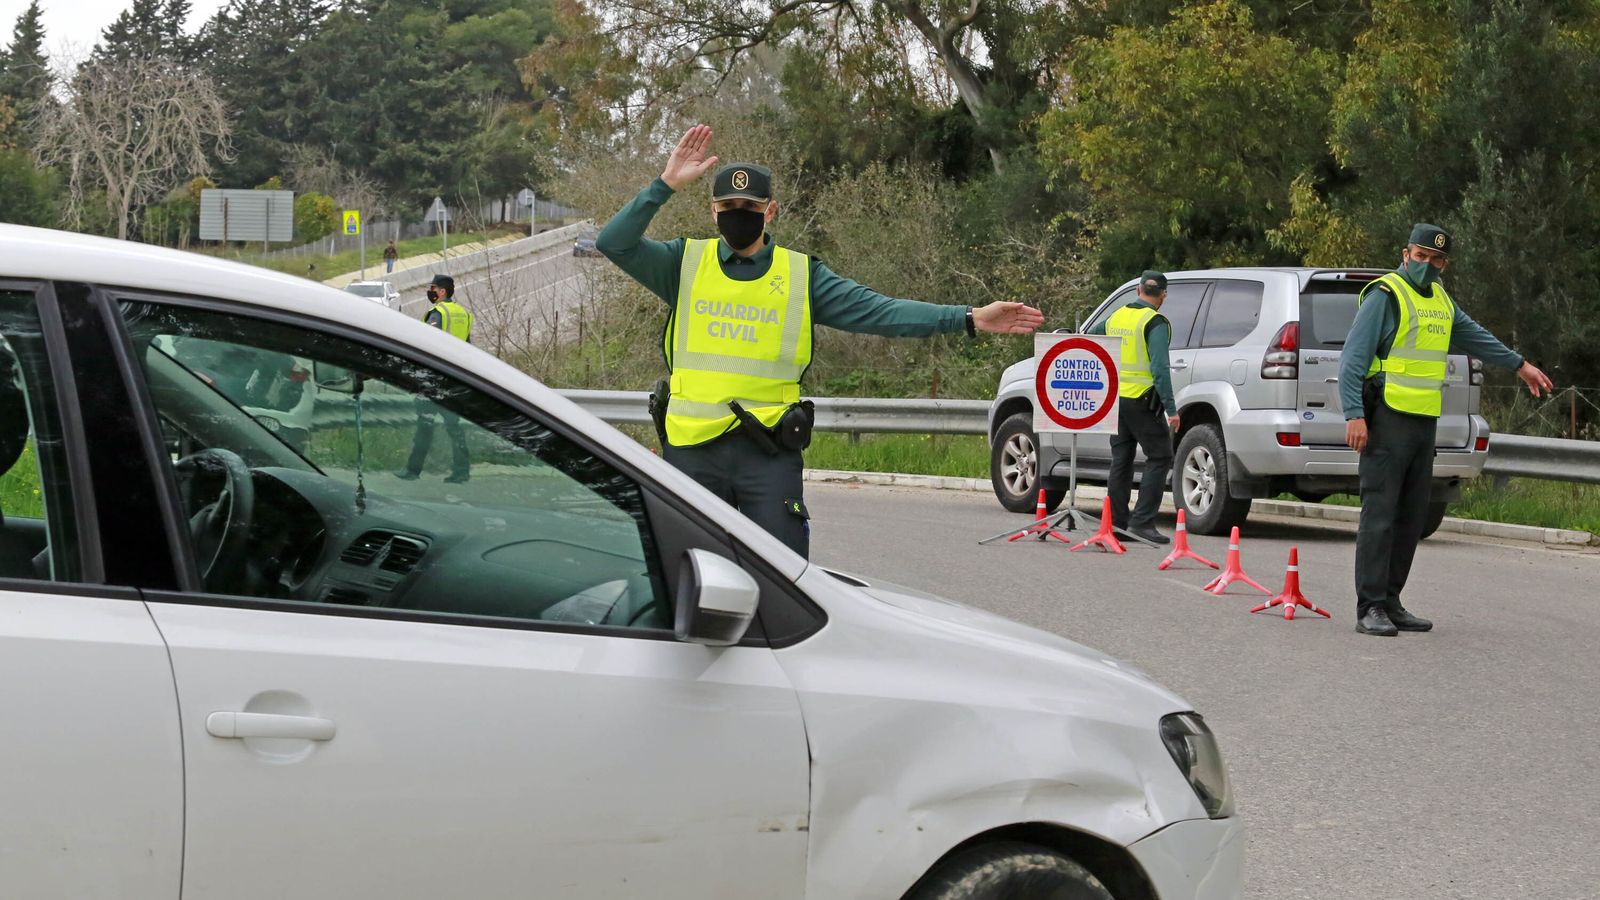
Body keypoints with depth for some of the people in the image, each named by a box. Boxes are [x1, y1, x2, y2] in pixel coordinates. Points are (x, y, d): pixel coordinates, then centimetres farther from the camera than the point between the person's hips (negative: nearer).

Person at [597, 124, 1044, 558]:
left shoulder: (801, 275, 5)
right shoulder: (685, 263, 6)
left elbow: (877, 310, -2)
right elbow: (614, 242, -5)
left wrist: (969, 319, -12)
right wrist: (666, 185, -15)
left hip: (768, 448, -1)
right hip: (691, 448, 1)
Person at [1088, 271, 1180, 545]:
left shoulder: (1115, 318, 11)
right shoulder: (1156, 323, -10)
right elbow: (1159, 368, -19)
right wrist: (1171, 409, -19)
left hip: (1115, 399, 7)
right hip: (1142, 401, -7)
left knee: (1120, 461, 12)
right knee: (1159, 458, 0)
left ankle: (1116, 522, 11)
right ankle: (1142, 521, -9)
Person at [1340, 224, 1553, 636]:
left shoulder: (1441, 301, 18)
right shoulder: (1385, 296, -8)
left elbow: (1473, 336, 37)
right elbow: (1352, 359, -13)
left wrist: (1519, 364, 45)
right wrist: (1354, 415, -22)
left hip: (1425, 422, 8)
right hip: (1388, 418, -8)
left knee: (1411, 518, 8)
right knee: (1379, 515, -10)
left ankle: (1390, 603, 14)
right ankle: (1370, 609, -10)